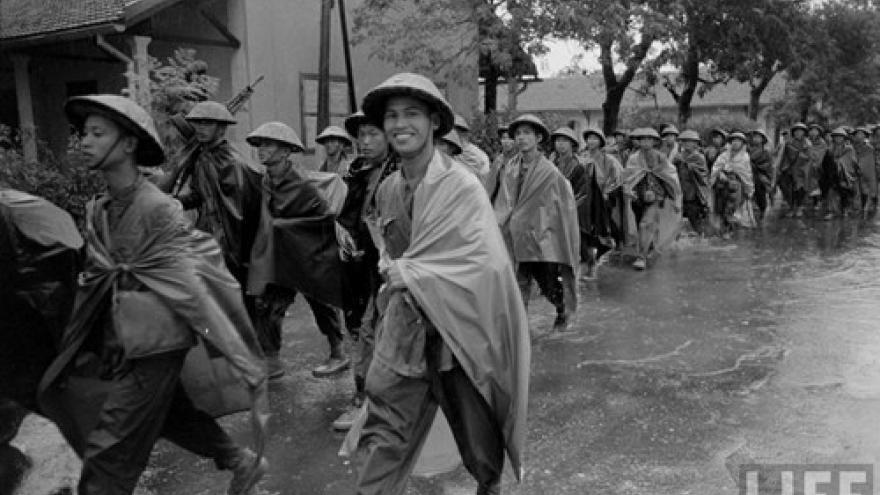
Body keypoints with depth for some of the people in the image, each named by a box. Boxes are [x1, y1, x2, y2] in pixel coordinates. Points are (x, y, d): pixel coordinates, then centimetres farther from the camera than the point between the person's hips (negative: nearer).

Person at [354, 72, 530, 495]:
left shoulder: (462, 187, -15)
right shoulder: (387, 191, 3)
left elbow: (486, 264, -22)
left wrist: (410, 272, -17)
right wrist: (394, 273, -4)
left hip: (459, 331, -3)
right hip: (403, 330, 4)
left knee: (476, 427, 16)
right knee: (384, 432, 1)